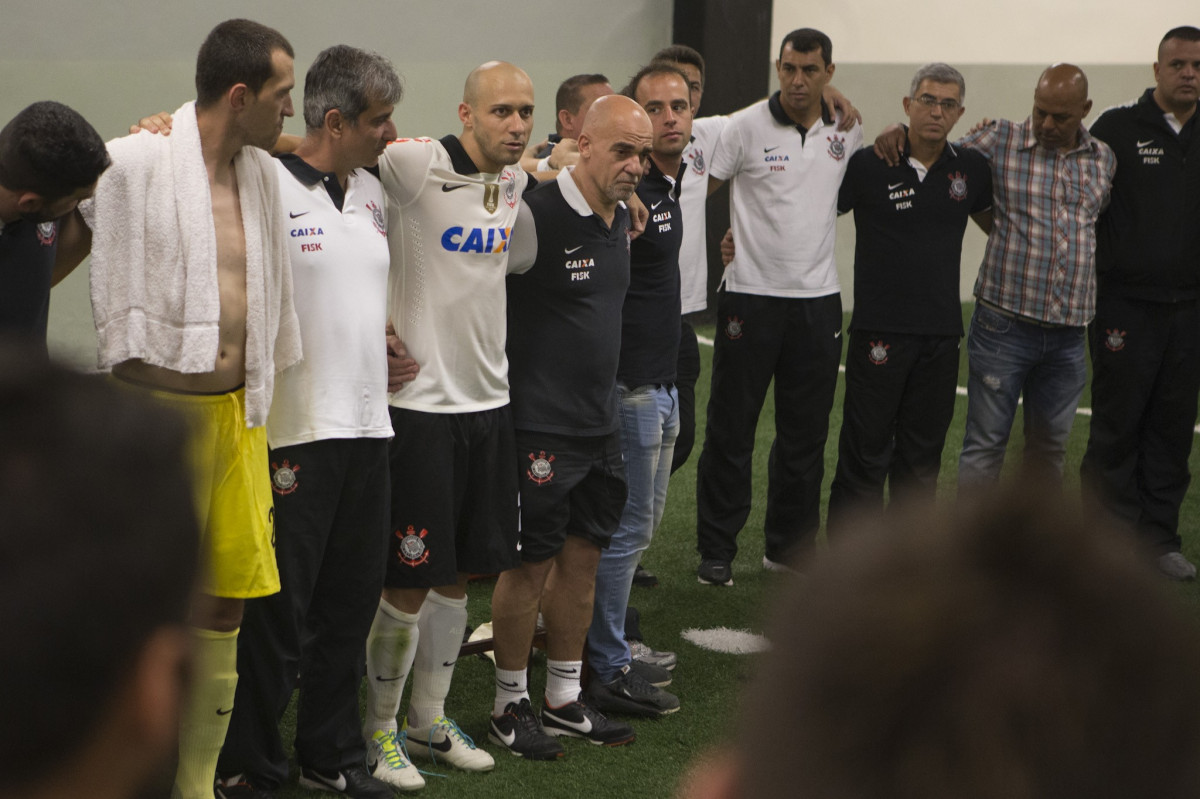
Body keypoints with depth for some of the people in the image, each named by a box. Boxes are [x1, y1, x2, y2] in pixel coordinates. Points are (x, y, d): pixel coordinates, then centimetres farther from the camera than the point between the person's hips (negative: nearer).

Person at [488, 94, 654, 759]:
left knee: (582, 558, 14)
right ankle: (510, 705, 16)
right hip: (541, 426, -8)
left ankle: (564, 698, 26)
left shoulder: (622, 218, 8)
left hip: (600, 422, 8)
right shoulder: (537, 216, -18)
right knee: (532, 565, 1)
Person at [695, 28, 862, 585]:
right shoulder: (746, 126, -7)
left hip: (818, 299, 4)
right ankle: (716, 549, 13)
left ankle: (791, 548, 23)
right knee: (730, 429, 2)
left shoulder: (848, 132, 6)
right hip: (751, 295, -4)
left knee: (805, 433, 10)